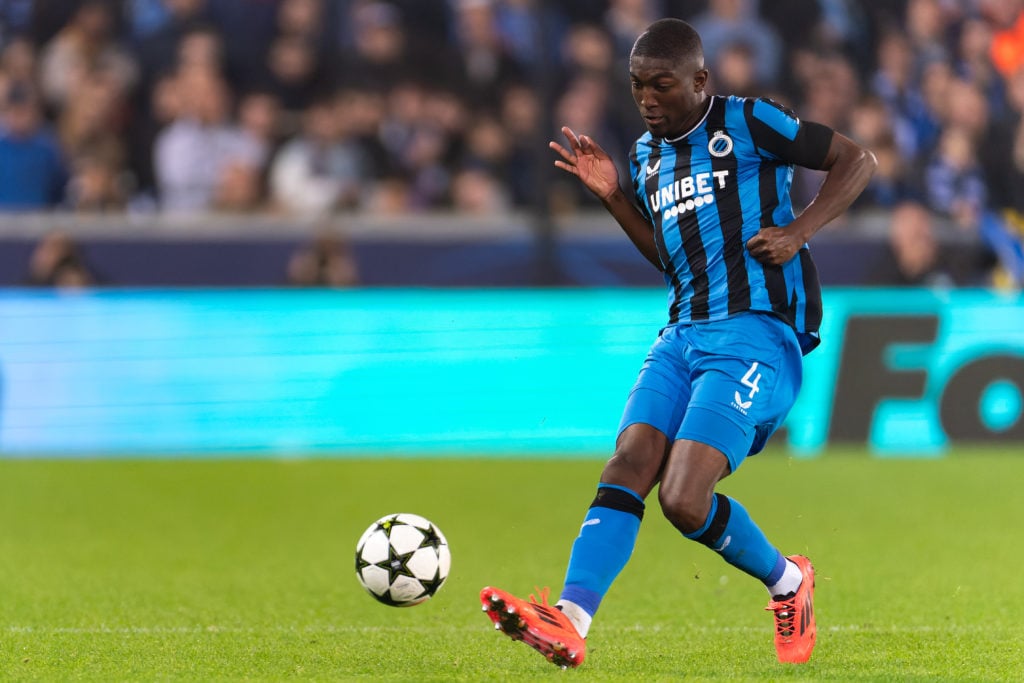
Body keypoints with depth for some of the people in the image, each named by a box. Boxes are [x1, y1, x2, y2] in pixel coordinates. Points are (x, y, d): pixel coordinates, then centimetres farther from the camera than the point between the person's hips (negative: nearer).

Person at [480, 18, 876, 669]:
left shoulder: (747, 123, -1)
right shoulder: (648, 155, 19)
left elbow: (857, 159, 2)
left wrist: (799, 231, -10)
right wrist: (613, 197, 16)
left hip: (756, 333, -7)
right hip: (684, 333, 7)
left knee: (684, 500, -19)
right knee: (627, 466, -16)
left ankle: (787, 581, 8)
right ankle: (570, 622, -30)